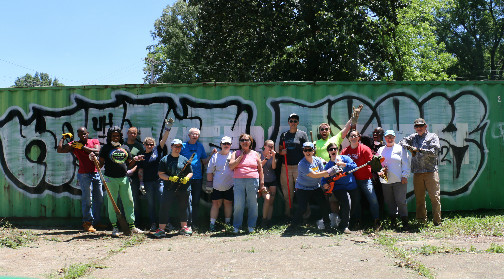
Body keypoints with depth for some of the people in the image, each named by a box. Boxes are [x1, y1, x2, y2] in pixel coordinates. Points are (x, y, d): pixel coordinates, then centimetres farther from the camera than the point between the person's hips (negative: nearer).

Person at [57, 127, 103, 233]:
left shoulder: (95, 141, 9)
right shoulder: (74, 145, 3)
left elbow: (97, 151, -10)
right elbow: (59, 150, -6)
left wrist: (83, 147, -11)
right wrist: (63, 138, 0)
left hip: (96, 174, 4)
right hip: (84, 175, -4)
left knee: (99, 198, 9)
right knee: (87, 199, -7)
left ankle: (96, 222, 21)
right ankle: (87, 222, 4)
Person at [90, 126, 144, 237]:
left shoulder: (125, 148, 14)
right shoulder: (106, 148, 2)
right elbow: (100, 164, 0)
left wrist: (134, 160, -1)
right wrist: (94, 159, -19)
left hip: (124, 178, 4)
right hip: (111, 179, -4)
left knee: (129, 201, 5)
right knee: (112, 203, 1)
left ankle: (132, 225, 13)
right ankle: (114, 227, 9)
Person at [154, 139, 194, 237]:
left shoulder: (185, 160, 9)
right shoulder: (164, 159, 3)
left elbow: (190, 172, 12)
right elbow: (160, 174, 0)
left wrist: (186, 178, -9)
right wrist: (170, 178, -16)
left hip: (183, 189, 2)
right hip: (169, 189, -2)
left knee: (183, 208, 11)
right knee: (164, 207, -4)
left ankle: (184, 227, 25)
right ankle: (161, 229, 2)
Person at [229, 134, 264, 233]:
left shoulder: (255, 154, 13)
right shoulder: (236, 154, 12)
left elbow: (260, 170, 13)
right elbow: (231, 166, -4)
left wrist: (262, 183, 7)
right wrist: (241, 156, -4)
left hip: (253, 181, 1)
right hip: (239, 181, -1)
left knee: (253, 204, 2)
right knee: (238, 204, -3)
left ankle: (251, 226, 14)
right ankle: (236, 226, 9)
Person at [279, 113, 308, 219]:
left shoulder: (302, 134, 6)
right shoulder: (283, 135, 15)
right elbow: (280, 150, 20)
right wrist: (281, 152, -4)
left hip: (299, 166, -3)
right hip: (286, 167, 3)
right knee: (287, 191, 4)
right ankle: (288, 213, 11)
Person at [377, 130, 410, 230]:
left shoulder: (400, 149, 6)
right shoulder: (381, 150, 16)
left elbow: (405, 163, 2)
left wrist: (405, 176, -7)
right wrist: (379, 171, -1)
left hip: (398, 180, -4)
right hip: (385, 180, 4)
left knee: (401, 201, -7)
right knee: (389, 202, 7)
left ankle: (405, 222, -2)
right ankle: (393, 221, 17)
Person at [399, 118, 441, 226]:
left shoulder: (433, 137, 8)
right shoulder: (413, 137, 19)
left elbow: (434, 152, -3)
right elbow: (402, 142, 12)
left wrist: (419, 150, -10)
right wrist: (409, 147, -6)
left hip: (431, 171, -3)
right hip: (417, 172, 3)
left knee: (435, 197, -7)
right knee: (419, 198, 5)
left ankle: (437, 221, -3)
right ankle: (421, 220, 14)